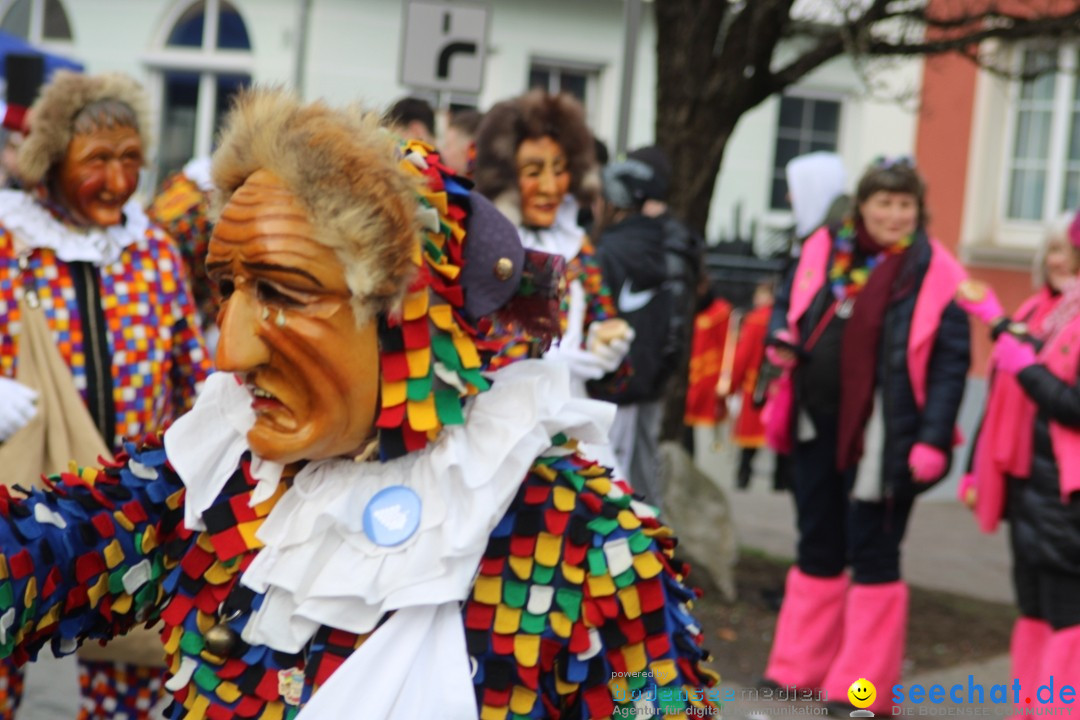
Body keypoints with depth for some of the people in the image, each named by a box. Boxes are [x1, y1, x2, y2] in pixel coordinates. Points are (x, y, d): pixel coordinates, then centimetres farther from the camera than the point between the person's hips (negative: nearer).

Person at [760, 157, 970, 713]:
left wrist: (933, 439, -18)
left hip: (881, 437, -5)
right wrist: (780, 340, -1)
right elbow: (787, 306, 20)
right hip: (817, 427, 5)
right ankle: (799, 667, 27)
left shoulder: (935, 273, -9)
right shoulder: (824, 250, 5)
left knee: (872, 554, 2)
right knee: (817, 548, 15)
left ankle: (862, 686, 11)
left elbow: (951, 363, -12)